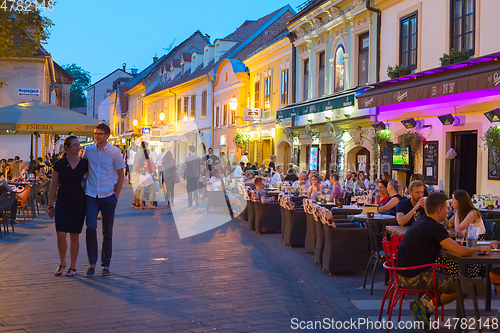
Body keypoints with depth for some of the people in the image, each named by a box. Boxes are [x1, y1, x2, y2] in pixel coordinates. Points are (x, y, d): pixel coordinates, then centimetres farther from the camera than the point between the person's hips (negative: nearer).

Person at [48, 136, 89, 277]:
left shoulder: (84, 163, 3)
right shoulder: (59, 164, -1)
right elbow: (53, 185, 4)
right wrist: (50, 205, 3)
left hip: (79, 202, 1)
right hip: (63, 201, -1)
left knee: (74, 235, 4)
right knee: (61, 234, -9)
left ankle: (73, 266, 16)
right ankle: (62, 262, 15)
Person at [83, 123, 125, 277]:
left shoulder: (114, 152, -3)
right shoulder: (88, 150, 4)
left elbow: (121, 175, 3)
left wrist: (116, 196, -3)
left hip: (108, 195, -1)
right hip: (91, 195, 1)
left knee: (107, 232, 5)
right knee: (91, 228, -12)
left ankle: (106, 264, 18)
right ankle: (92, 263, 1)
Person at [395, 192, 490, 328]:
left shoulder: (422, 222, 12)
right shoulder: (434, 227, -18)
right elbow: (460, 252, -21)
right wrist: (479, 248, -3)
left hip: (404, 273, 10)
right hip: (415, 277, -10)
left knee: (447, 279, 24)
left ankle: (423, 301, 10)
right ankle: (427, 306, 1)